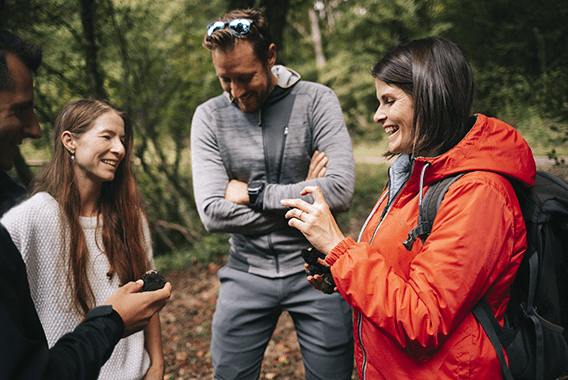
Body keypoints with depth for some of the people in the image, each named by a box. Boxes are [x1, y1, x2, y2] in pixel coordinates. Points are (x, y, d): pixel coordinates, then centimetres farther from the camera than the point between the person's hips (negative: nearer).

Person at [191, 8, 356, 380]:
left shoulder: (317, 101, -8)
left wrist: (254, 193, -14)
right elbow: (212, 212, -13)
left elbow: (341, 191, -20)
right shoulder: (209, 116, -3)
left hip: (314, 267, -1)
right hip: (247, 271, 2)